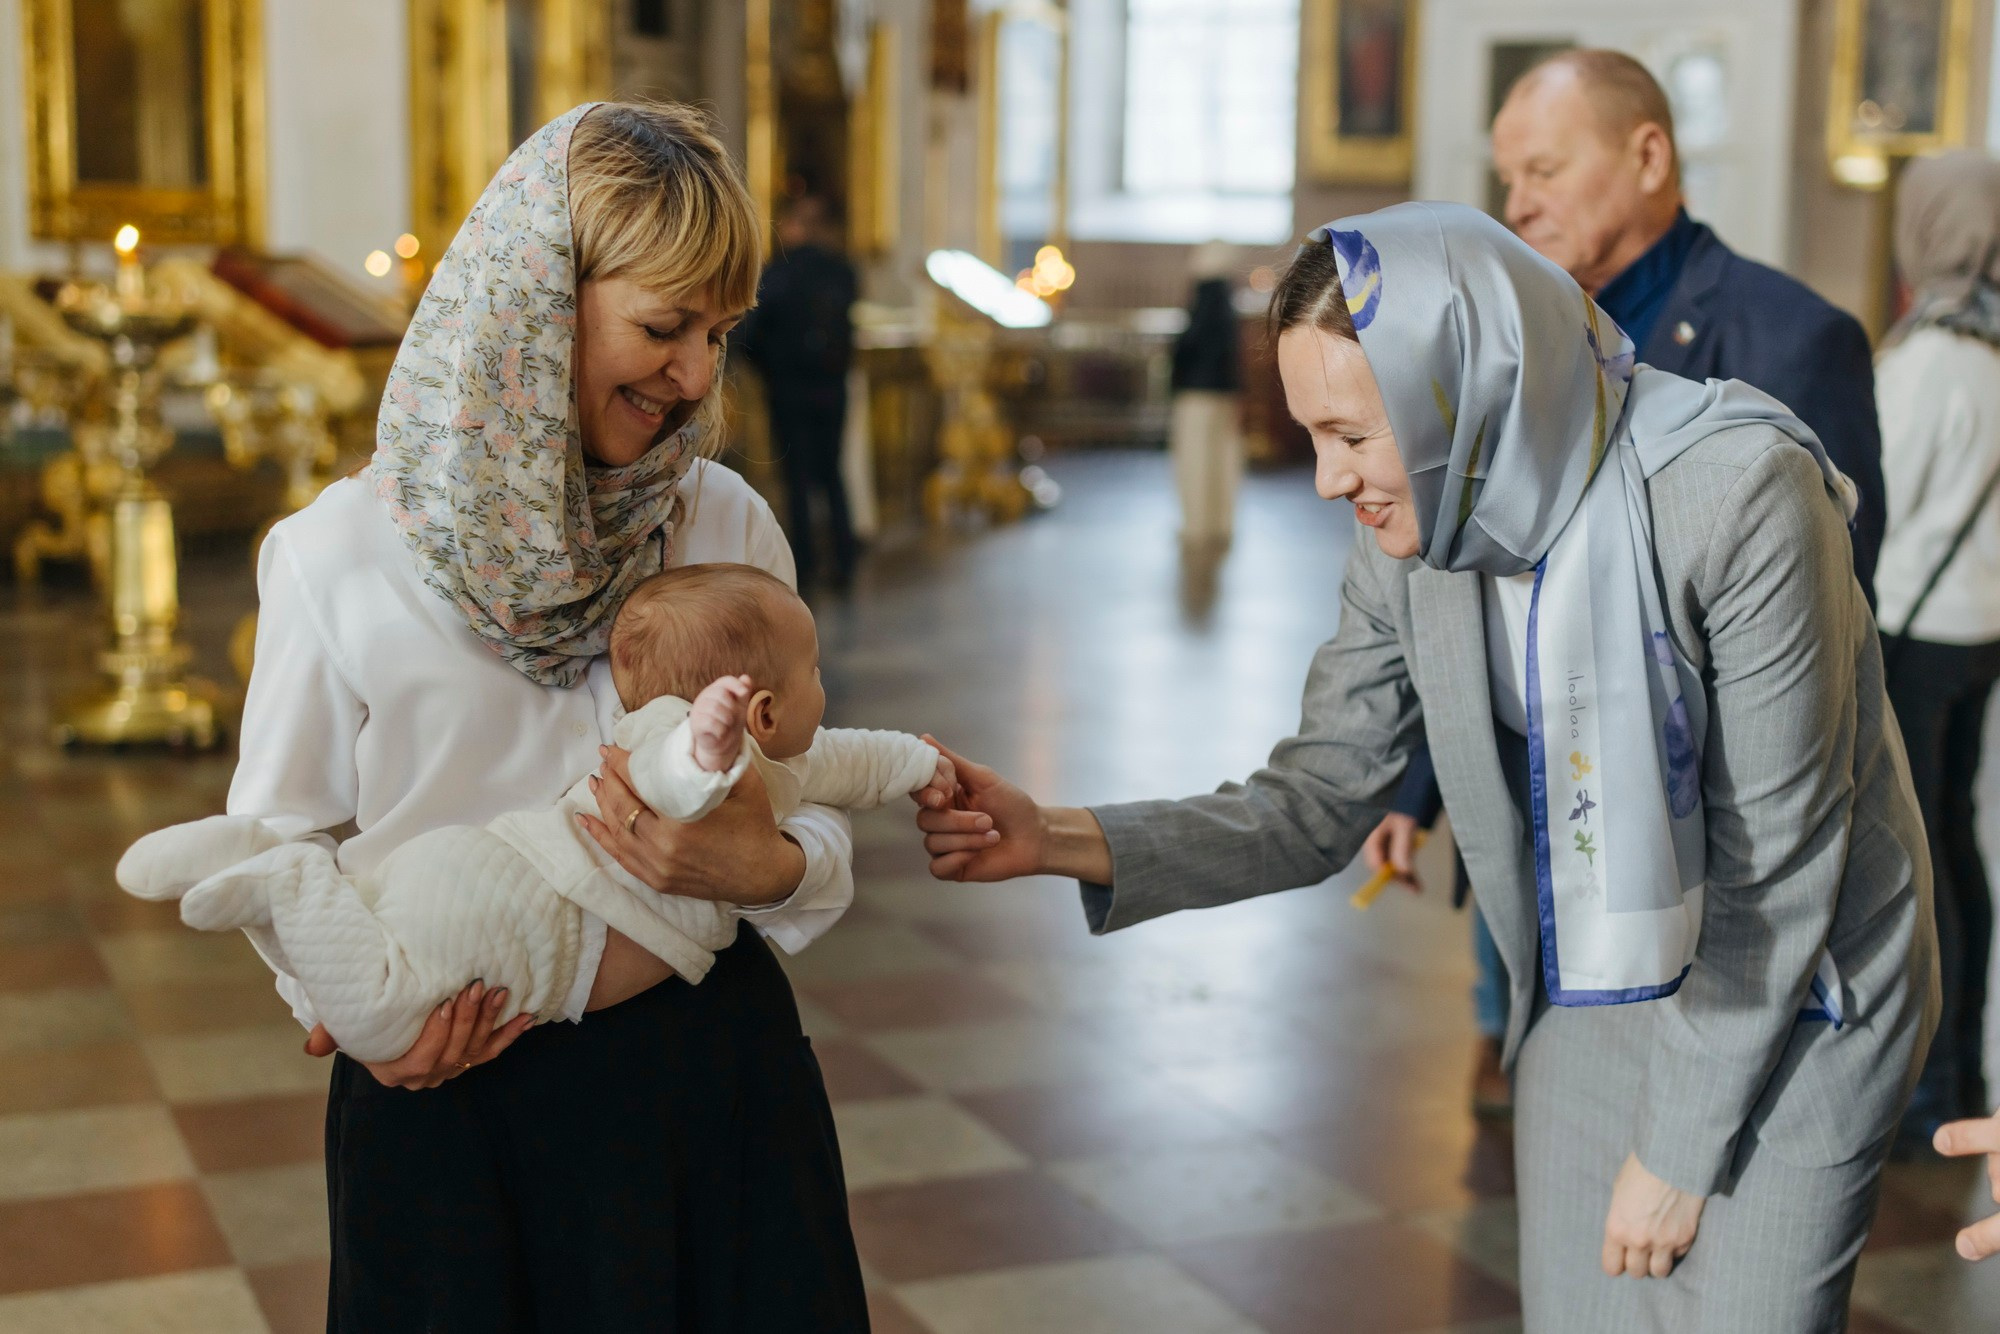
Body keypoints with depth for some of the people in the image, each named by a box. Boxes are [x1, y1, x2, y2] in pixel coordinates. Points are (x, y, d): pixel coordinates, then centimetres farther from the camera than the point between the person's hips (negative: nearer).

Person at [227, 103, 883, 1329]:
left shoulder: (730, 526, -1)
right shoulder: (336, 559, -7)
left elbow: (816, 808, 3)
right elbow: (279, 839, 2)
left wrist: (769, 868, -20)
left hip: (711, 1075, 2)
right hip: (448, 1098, -2)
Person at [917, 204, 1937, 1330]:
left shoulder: (1735, 492, -26)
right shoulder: (1414, 543, -7)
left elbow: (1777, 865, -21)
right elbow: (1318, 806, -4)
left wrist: (1677, 1152, -15)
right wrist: (1057, 839, -19)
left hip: (1787, 1005, -5)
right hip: (1581, 1015, 5)